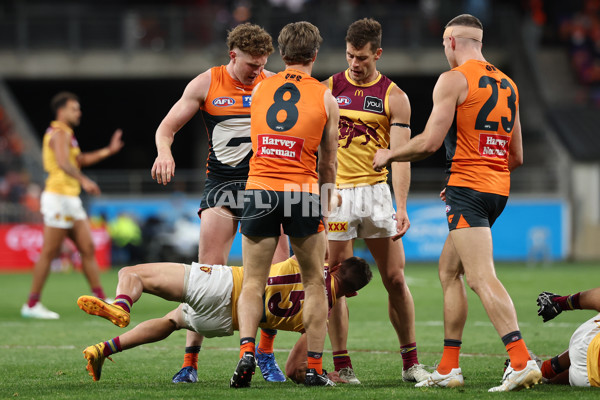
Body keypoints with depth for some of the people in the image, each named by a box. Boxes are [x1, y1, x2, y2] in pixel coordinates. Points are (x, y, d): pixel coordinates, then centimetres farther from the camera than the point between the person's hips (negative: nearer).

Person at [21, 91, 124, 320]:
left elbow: (80, 160, 33)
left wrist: (109, 150, 29)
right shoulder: (60, 134, -11)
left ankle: (100, 300, 5)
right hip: (59, 197, -10)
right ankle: (32, 305, -3)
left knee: (88, 247, 5)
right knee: (49, 252, -7)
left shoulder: (65, 134, 21)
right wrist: (84, 181, -42)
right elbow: (63, 162, -29)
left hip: (71, 199, 10)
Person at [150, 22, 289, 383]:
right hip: (221, 181, -1)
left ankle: (265, 354, 7)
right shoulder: (206, 84, 2)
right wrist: (165, 151, -16)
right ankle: (190, 361, 0)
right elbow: (167, 126, 6)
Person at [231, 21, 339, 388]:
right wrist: (325, 210, 20)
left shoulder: (260, 89, 9)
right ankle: (314, 369, 9)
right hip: (303, 192, -1)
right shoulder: (326, 99, 4)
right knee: (314, 283, 12)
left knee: (253, 282, 8)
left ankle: (247, 351, -15)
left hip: (260, 191, 1)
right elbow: (328, 165, 8)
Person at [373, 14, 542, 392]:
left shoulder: (453, 79, -6)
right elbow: (517, 157, 19)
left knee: (482, 277, -15)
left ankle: (522, 361, -27)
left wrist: (388, 155, 5)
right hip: (499, 188, 8)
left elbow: (429, 142, -11)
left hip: (468, 187, -8)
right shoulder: (508, 84, 17)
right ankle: (449, 368, 16)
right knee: (449, 270, 16)